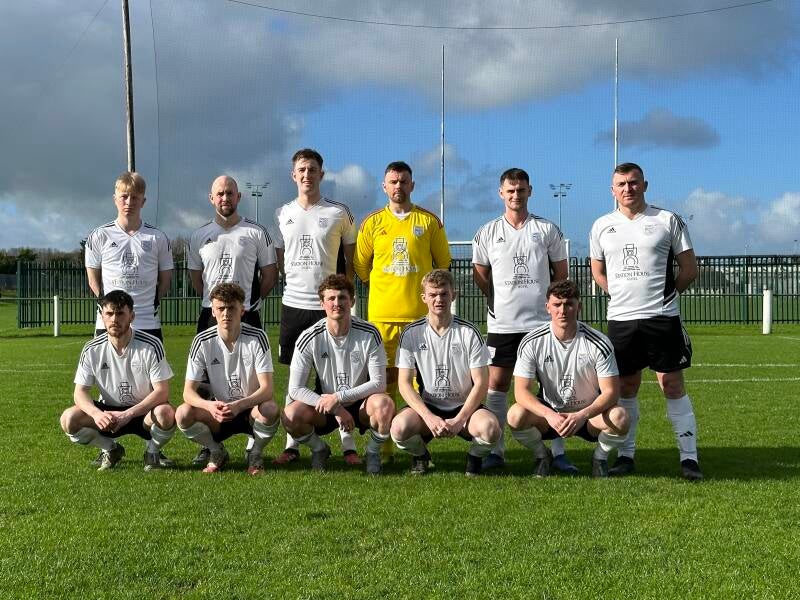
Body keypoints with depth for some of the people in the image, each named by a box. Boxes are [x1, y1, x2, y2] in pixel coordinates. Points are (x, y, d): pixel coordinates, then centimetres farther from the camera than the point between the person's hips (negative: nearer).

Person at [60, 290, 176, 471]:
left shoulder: (151, 346, -15)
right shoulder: (92, 350, -7)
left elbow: (162, 392, -18)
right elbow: (80, 392, -6)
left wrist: (128, 414, -29)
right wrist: (96, 414, -28)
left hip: (144, 411, -2)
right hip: (108, 412, 3)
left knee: (166, 414, -36)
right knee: (69, 419, -23)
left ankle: (152, 452, 0)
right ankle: (111, 449, 6)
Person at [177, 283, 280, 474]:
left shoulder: (257, 338, -14)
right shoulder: (203, 341, -9)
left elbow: (267, 389, -19)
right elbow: (189, 391, -11)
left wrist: (239, 405, -37)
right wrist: (209, 406, -33)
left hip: (251, 408, -2)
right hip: (218, 410, 2)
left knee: (270, 409, -35)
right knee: (183, 413, -26)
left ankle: (255, 454, -3)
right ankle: (217, 452, 2)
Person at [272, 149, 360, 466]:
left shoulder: (339, 213, 1)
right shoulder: (282, 214, 9)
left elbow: (351, 259, 7)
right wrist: (302, 282, 8)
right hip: (293, 304, 3)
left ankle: (348, 444, 5)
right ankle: (292, 444, 15)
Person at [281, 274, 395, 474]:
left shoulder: (369, 334, -12)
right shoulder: (309, 338, -11)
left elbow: (378, 383, -13)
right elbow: (295, 388, -14)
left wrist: (339, 397, -23)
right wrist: (336, 410, -22)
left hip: (361, 405, -1)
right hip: (325, 406, 1)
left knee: (384, 404, -34)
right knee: (291, 415, -28)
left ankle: (373, 451, -1)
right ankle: (319, 449, 7)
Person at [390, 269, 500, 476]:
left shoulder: (469, 332, -5)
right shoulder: (411, 333, -3)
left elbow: (481, 383, -7)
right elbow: (404, 383, -5)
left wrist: (459, 420, -18)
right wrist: (429, 418, -19)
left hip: (464, 407, 0)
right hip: (427, 407, 1)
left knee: (490, 428, -32)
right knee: (399, 427, -31)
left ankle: (474, 457, 5)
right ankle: (420, 456, 6)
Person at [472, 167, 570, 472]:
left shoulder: (547, 230, 5)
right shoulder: (488, 233, 6)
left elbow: (561, 273, 12)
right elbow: (480, 274, 12)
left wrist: (552, 302, 10)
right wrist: (499, 300, 9)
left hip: (542, 321, 0)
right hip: (502, 323, 1)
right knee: (497, 383, 1)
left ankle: (558, 452, 6)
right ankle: (496, 450, 10)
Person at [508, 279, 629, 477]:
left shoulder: (598, 343, -15)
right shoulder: (531, 342, -12)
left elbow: (610, 392, -16)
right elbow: (521, 391, -16)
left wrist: (582, 415, -34)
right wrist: (549, 415, -34)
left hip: (589, 413, 0)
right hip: (548, 412, 1)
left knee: (620, 417, -32)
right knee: (516, 416, -30)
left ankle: (600, 457, 3)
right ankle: (542, 456, 3)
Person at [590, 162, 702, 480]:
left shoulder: (668, 220, 0)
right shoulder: (602, 226, 8)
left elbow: (689, 268, 4)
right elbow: (598, 272, 19)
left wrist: (666, 293, 4)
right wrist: (623, 296, 10)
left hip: (663, 317, -3)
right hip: (620, 318, 3)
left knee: (673, 385, -3)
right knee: (625, 387, 8)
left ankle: (689, 457, 2)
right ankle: (625, 454, 18)